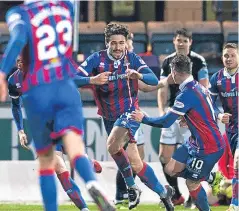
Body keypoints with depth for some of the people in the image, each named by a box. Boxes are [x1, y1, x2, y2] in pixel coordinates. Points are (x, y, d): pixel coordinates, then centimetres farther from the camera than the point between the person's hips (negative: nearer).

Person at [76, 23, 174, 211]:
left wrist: (139, 75, -35)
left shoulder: (132, 58, -7)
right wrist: (92, 80, -37)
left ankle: (132, 187, -14)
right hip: (109, 117, 4)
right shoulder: (97, 59, -9)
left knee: (112, 145, -28)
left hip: (130, 112, -4)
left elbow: (154, 80, -14)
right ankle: (163, 192, 28)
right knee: (135, 163, 12)